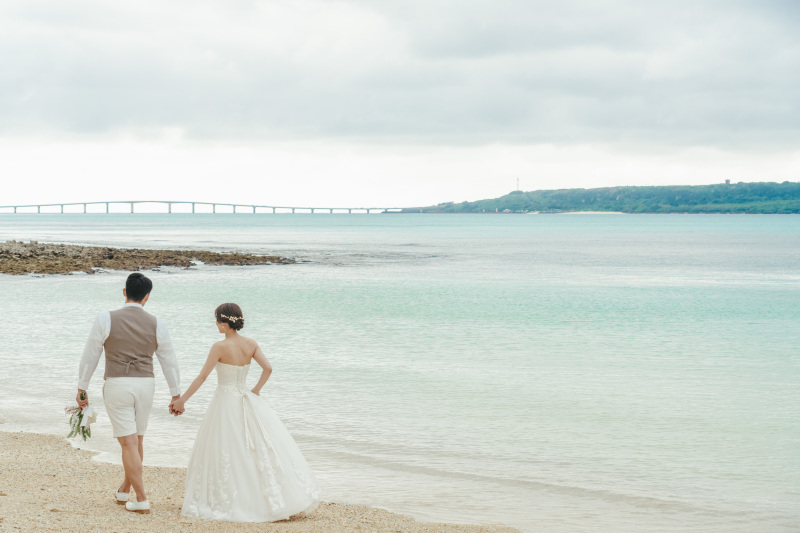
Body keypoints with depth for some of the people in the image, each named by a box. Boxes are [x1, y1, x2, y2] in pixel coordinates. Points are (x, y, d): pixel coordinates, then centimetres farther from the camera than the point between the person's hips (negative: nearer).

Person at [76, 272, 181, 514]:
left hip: (117, 385, -3)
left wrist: (82, 389, 8)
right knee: (136, 440, 19)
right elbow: (169, 361, 6)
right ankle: (124, 491, 33)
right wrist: (176, 395, 15)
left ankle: (141, 500, -3)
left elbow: (89, 356, -1)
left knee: (129, 443, -1)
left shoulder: (106, 319, -6)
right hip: (145, 385, 3)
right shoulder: (156, 325, 1)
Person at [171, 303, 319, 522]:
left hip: (225, 402, -5)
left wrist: (182, 400, -8)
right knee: (264, 446, 9)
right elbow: (268, 368, -3)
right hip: (246, 402, 5)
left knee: (226, 454, 3)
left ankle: (227, 504, 8)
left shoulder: (220, 347, -14)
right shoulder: (251, 344, 0)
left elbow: (202, 377, -14)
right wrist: (256, 390, 8)